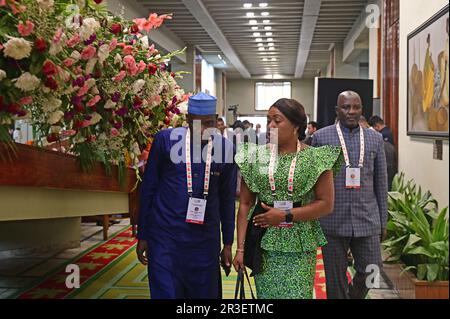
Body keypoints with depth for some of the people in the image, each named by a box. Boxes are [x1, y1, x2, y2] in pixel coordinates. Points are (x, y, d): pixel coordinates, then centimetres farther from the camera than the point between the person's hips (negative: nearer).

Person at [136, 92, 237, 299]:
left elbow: (227, 200, 8)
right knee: (166, 293, 1)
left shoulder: (225, 148, 0)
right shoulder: (166, 140, -5)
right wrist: (142, 236, 4)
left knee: (205, 293, 10)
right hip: (165, 237, -2)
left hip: (205, 241, 2)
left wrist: (228, 243, 10)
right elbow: (148, 189, 2)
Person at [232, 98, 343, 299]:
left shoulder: (315, 158, -3)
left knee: (297, 294, -1)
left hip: (300, 247, -2)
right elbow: (245, 204, 2)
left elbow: (326, 204, -5)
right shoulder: (255, 156, 2)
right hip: (264, 245, 2)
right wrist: (240, 248, -2)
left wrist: (286, 215, -13)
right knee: (265, 293, 8)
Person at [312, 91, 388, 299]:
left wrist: (383, 221, 10)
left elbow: (381, 183, 10)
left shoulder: (375, 139, 7)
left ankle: (353, 295, 31)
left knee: (371, 272, 2)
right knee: (335, 279, 6)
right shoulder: (321, 137, 0)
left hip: (367, 220, 2)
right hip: (333, 219, -2)